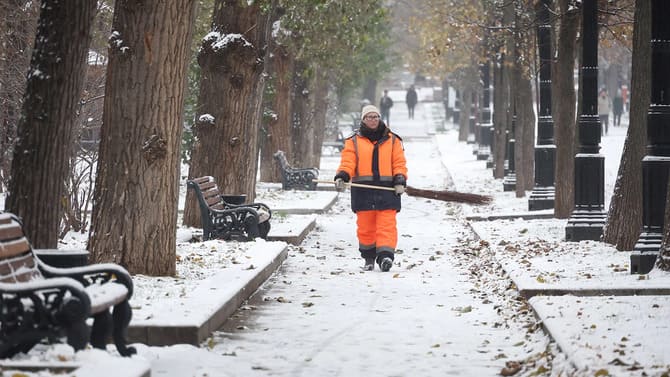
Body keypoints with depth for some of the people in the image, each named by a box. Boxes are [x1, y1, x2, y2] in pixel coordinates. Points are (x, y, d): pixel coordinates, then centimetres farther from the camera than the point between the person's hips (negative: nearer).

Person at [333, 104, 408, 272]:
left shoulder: (392, 140, 12)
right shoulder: (354, 141, 10)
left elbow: (399, 163, 8)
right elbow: (347, 162, 0)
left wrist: (400, 180, -7)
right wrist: (342, 177, -18)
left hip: (387, 190, 0)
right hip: (363, 191, 1)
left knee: (386, 226, -12)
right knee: (365, 227, 5)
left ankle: (385, 256, -20)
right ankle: (368, 258, 18)